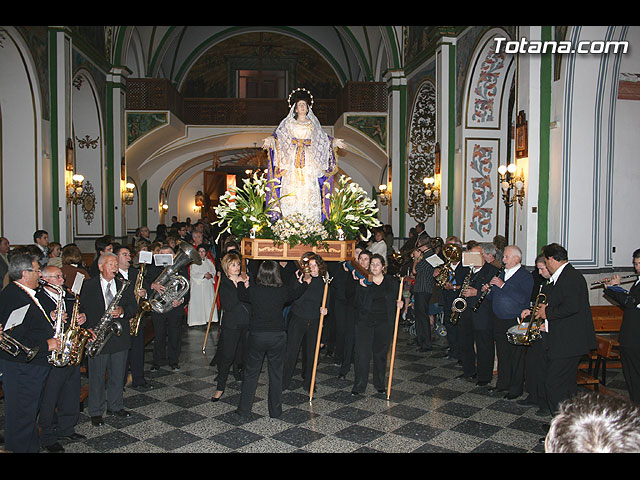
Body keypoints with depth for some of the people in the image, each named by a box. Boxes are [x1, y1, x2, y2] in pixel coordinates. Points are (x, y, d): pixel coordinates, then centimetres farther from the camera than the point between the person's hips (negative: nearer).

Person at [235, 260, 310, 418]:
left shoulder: (253, 289, -9)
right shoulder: (282, 291, -8)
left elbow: (241, 297, 13)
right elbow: (295, 294, 15)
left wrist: (242, 283, 30)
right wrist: (302, 282, 32)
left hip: (256, 336, 0)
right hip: (278, 336, 0)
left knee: (251, 373, 14)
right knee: (276, 374, 14)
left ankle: (244, 409, 21)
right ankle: (275, 411, 23)